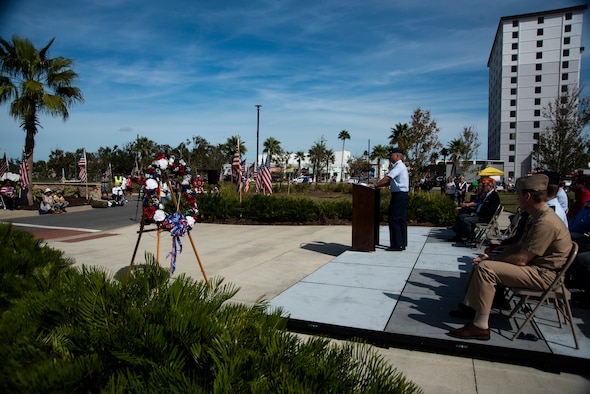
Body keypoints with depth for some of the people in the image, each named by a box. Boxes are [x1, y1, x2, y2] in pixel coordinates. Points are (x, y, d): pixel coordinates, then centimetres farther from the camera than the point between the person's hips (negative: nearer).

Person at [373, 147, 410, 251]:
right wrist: (378, 185, 11)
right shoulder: (400, 166, 19)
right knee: (401, 220, 11)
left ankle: (397, 245, -4)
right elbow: (389, 181, 19)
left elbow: (387, 178, -19)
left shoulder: (399, 166, -13)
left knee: (394, 220, -7)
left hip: (399, 196, -10)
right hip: (402, 196, 10)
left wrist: (376, 185, -10)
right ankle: (402, 243, 16)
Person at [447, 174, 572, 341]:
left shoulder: (545, 223, -26)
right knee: (481, 261, 14)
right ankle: (471, 307, 16)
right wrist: (492, 256, 1)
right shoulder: (539, 216, 9)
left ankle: (480, 327, -20)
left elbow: (521, 259, -26)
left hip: (542, 275, -11)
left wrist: (491, 259, -12)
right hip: (534, 265, 11)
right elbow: (519, 245, 12)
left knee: (484, 268, -26)